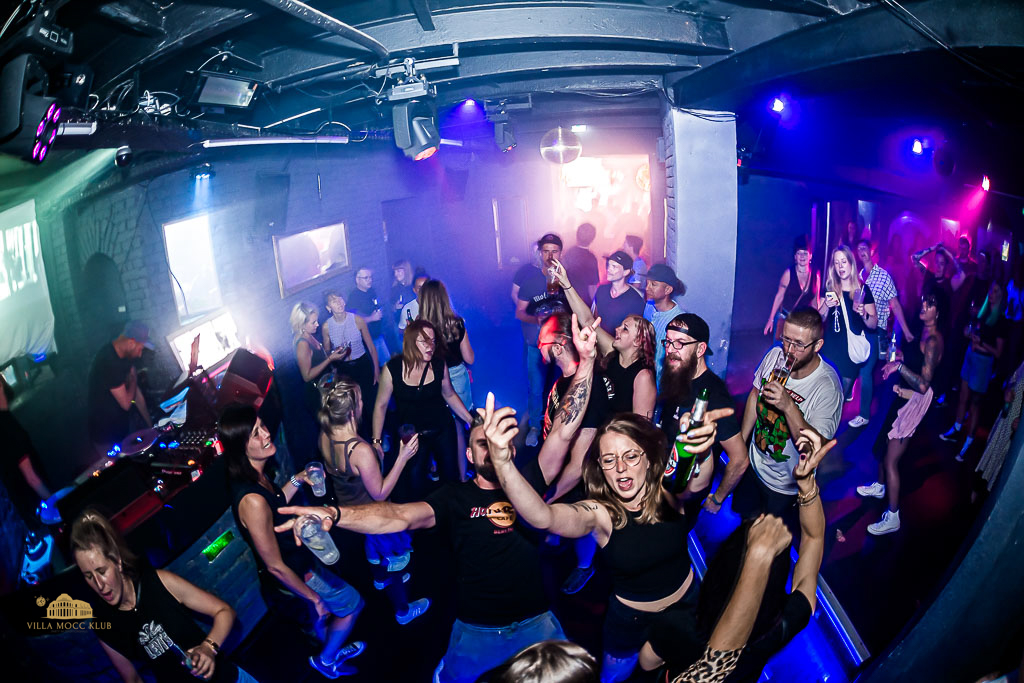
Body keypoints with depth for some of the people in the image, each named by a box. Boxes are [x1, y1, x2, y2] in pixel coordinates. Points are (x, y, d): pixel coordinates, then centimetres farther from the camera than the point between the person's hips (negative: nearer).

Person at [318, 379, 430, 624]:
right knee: (394, 558, 20)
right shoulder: (361, 450, -42)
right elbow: (379, 493, -29)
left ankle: (381, 579, 66)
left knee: (372, 545, 37)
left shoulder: (324, 436, -19)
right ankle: (403, 611, 43)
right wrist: (402, 459, -32)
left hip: (345, 508, 7)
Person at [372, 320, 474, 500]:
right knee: (415, 487, -1)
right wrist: (376, 441, -8)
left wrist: (471, 420, 6)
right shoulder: (392, 369, -17)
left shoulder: (439, 364, -10)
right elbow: (381, 405, -7)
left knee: (451, 477, 12)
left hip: (443, 430, 2)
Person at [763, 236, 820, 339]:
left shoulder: (815, 275, -1)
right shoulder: (788, 273, -9)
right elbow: (779, 296, -4)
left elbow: (814, 301, 9)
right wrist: (771, 319, -4)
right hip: (784, 316, -2)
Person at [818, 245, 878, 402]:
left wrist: (863, 313, -20)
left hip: (852, 351, -1)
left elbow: (873, 325, 0)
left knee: (842, 393, 7)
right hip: (830, 349, 1)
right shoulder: (829, 289, 3)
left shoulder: (863, 291, -1)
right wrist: (826, 305, -16)